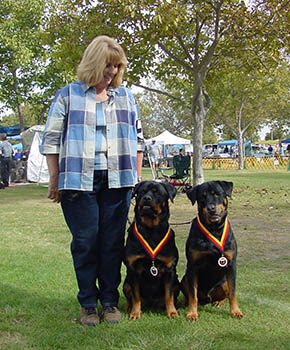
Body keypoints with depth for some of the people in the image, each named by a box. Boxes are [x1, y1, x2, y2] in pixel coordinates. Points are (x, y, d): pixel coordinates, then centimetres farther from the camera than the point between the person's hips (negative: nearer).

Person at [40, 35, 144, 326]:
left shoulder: (125, 96, 15)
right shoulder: (68, 95, 6)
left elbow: (137, 138, 19)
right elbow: (51, 140, 5)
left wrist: (137, 176, 12)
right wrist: (54, 180, 0)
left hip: (116, 181, 3)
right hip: (79, 180, -2)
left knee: (113, 241, 4)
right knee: (85, 242, 1)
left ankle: (110, 301, 17)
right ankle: (88, 304, 14)